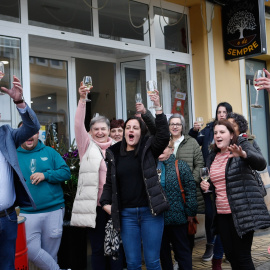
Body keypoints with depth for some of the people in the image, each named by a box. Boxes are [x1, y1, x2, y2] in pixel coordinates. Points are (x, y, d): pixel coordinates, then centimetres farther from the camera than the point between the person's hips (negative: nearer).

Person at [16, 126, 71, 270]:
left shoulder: (49, 152, 6)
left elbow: (66, 172, 0)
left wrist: (45, 175, -14)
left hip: (54, 211, 0)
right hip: (27, 213, 0)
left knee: (50, 253, 10)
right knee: (32, 251, -9)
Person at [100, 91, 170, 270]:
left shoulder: (148, 149, 2)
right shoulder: (114, 154, 10)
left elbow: (164, 136, -15)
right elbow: (110, 182, 15)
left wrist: (158, 108, -21)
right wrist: (105, 202, 2)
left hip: (150, 211, -2)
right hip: (126, 214, 2)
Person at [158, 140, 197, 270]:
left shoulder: (181, 166, -4)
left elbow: (190, 190, -7)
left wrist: (190, 211, -10)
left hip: (177, 217, -4)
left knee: (182, 249, 7)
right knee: (162, 250, 14)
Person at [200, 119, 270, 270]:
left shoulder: (242, 145, -3)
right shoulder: (213, 157, 13)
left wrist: (243, 154, -41)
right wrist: (207, 185, 2)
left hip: (242, 212, -6)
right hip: (222, 213, 6)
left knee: (243, 257, -4)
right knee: (230, 255, 11)